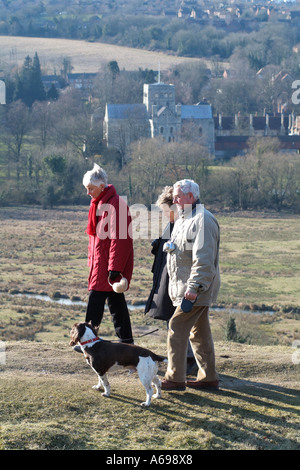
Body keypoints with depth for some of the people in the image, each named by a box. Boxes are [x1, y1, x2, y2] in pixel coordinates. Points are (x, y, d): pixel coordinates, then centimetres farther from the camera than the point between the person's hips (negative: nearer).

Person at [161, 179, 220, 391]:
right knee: (199, 332, 13)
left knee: (177, 328, -10)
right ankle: (209, 378, 19)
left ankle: (175, 378, -6)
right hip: (186, 287, 10)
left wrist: (193, 289, -26)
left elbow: (203, 260, -23)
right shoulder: (184, 220, 17)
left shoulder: (203, 221, -17)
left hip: (197, 288, -10)